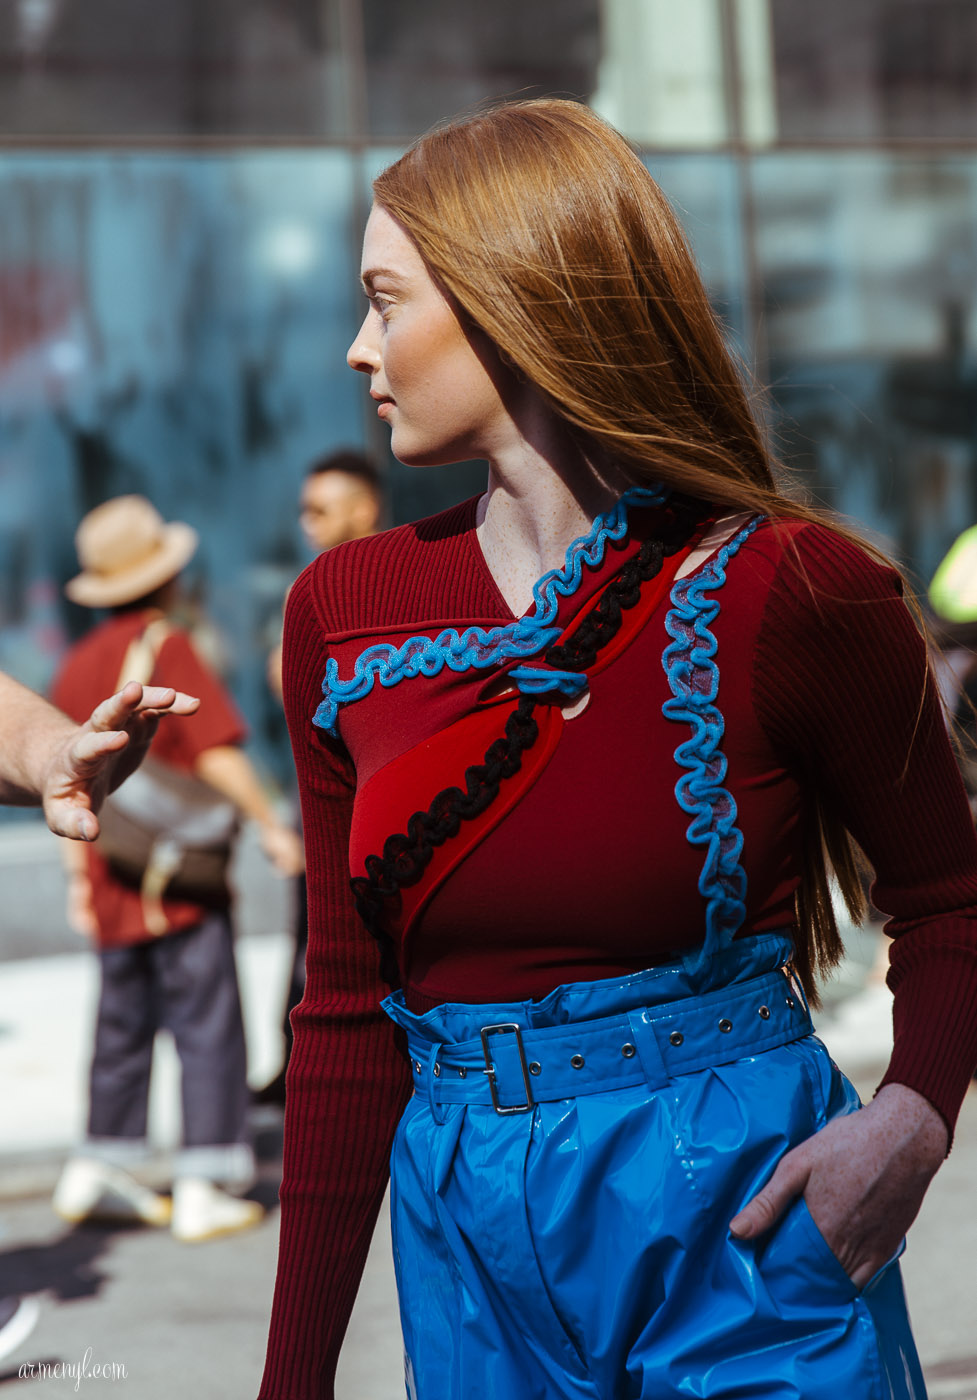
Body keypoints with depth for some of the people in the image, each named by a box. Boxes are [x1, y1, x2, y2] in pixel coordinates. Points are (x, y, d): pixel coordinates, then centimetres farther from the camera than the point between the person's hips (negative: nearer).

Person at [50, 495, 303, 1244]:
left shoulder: (78, 663, 9)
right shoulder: (167, 648, -13)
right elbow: (217, 755, -19)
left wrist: (79, 875, 20)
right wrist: (272, 825, -9)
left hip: (113, 880, 7)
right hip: (179, 876, -7)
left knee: (124, 1022, 18)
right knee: (208, 1026, -1)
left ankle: (100, 1168, 23)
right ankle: (204, 1188, -1)